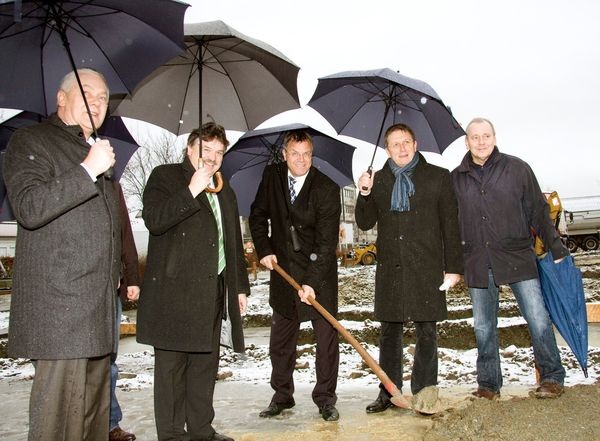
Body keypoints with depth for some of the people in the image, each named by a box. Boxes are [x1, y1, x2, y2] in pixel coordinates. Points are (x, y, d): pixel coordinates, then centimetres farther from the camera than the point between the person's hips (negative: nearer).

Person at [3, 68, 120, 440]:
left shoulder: (98, 151, 23)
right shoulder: (30, 141, -1)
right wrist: (88, 169, -19)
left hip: (99, 303, 8)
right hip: (60, 302, -8)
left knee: (95, 402, 11)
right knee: (60, 406, -8)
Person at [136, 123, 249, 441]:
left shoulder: (225, 192, 21)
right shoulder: (165, 177, 2)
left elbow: (234, 244, 24)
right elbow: (153, 220, -15)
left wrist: (240, 286, 19)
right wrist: (192, 192, -20)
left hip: (212, 291, 6)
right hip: (173, 290, -6)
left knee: (206, 363, 10)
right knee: (172, 364, -1)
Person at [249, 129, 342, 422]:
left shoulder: (327, 189, -15)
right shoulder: (272, 176, -1)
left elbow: (326, 242, -19)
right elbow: (258, 216, 12)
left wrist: (311, 282, -24)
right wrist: (264, 250, -1)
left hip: (319, 273, -4)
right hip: (282, 269, 4)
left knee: (326, 337, 1)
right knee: (280, 339, 10)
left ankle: (325, 398, 16)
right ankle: (282, 396, 25)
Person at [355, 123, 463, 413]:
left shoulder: (438, 177, 6)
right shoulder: (378, 181, 12)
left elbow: (450, 224, 3)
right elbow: (365, 223, 10)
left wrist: (453, 267, -2)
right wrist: (365, 194, -8)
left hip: (426, 267, -2)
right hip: (389, 268, 2)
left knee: (426, 332, 2)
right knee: (389, 331, 7)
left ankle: (424, 392, 12)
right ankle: (389, 392, 16)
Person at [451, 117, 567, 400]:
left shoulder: (517, 169, 3)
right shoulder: (456, 178, 7)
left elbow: (538, 212, 5)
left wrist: (557, 249, 3)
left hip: (517, 257, -2)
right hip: (477, 263, 2)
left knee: (538, 319, -3)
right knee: (484, 327, 8)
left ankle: (552, 377, 15)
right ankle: (488, 385, 21)